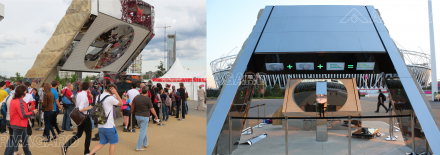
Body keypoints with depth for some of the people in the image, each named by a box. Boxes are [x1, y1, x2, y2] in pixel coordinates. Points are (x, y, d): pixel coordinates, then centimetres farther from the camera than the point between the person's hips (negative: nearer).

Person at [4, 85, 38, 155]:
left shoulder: (14, 100, 8)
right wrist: (33, 112, -11)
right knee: (13, 144, -1)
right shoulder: (19, 101, -22)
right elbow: (23, 115, -22)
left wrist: (28, 109, 9)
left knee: (25, 140, 21)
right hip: (19, 126, -11)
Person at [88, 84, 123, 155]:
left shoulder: (98, 97, 9)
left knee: (102, 143, 18)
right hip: (109, 126, -7)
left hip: (100, 126, 8)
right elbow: (121, 103, -1)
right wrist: (116, 93, -5)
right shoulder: (110, 98, -15)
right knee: (113, 143, 9)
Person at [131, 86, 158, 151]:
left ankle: (145, 143, 34)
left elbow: (132, 104, 13)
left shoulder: (136, 97, -1)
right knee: (143, 131, 2)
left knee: (143, 129, 23)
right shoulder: (148, 99, -17)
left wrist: (130, 104, 37)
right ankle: (138, 147, 3)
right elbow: (152, 109, -12)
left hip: (137, 116, 6)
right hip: (145, 117, -6)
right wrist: (155, 116, 2)